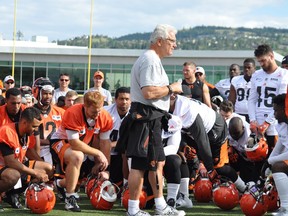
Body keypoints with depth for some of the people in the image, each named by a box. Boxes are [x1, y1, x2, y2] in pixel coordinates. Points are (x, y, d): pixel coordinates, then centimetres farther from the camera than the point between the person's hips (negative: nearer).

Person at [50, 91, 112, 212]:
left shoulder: (105, 117, -17)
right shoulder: (73, 114, -33)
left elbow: (105, 143, -12)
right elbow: (75, 143, -34)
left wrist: (105, 169, -16)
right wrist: (98, 153, -29)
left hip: (84, 143, 7)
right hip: (60, 141, -7)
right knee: (77, 156, -39)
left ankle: (62, 184, 29)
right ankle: (70, 198, -25)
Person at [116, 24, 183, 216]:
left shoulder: (153, 60, 19)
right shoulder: (150, 60, -15)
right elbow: (149, 92, -25)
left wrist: (170, 89, 16)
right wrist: (171, 88, -12)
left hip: (151, 119, 11)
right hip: (145, 118, -11)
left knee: (158, 162, 16)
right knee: (140, 164, -5)